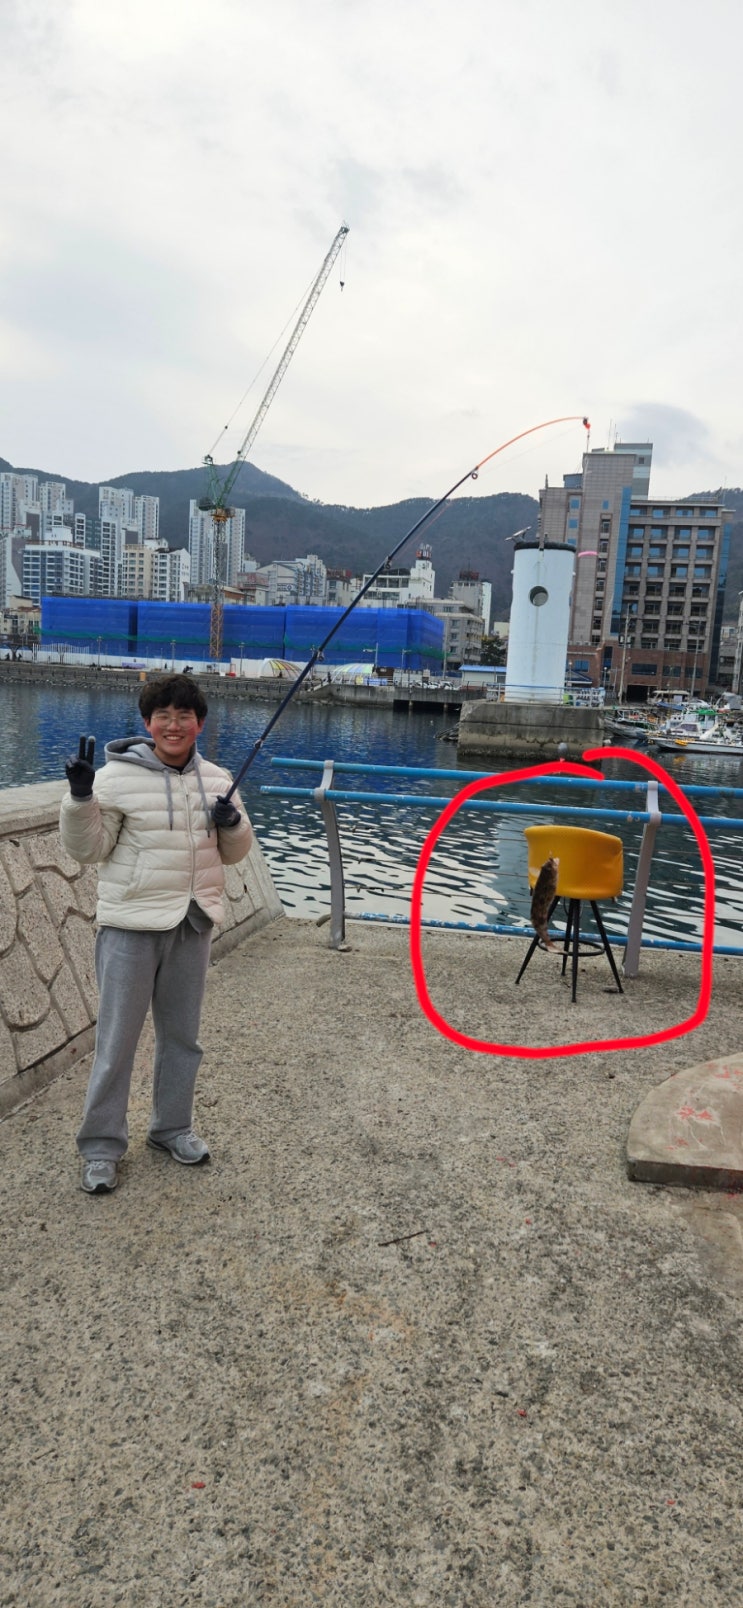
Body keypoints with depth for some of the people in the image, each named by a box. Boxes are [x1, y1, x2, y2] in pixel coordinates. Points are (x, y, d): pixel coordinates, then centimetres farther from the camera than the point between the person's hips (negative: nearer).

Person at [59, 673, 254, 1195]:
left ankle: (172, 1127, 35)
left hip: (194, 924, 5)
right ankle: (102, 1146, 19)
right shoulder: (117, 777, -9)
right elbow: (88, 849, -7)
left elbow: (233, 853, 14)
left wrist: (233, 824, -7)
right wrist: (81, 798, -22)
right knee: (117, 1039, 3)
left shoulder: (217, 780, 6)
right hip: (132, 925, -4)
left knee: (183, 1034, 17)